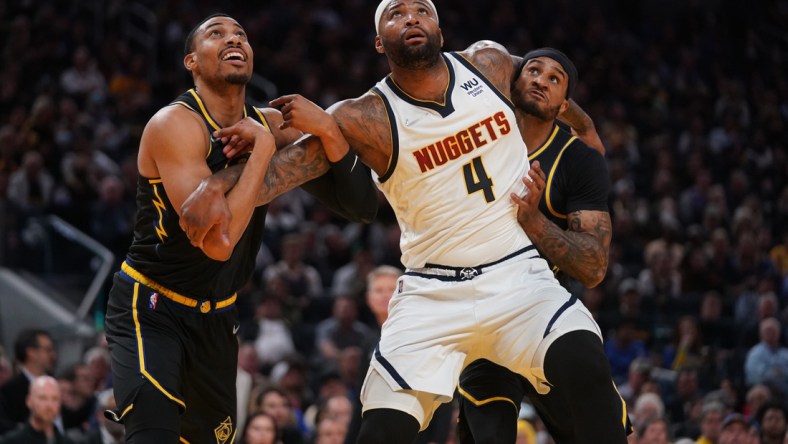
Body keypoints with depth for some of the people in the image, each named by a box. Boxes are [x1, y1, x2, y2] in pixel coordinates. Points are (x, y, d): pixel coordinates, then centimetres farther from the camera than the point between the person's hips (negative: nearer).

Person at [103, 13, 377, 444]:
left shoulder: (271, 125, 0)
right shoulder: (175, 125, -21)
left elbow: (362, 206, -5)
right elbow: (217, 241, -32)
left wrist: (329, 132, -22)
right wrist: (262, 148, -24)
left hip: (217, 316, 8)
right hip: (150, 308, -8)